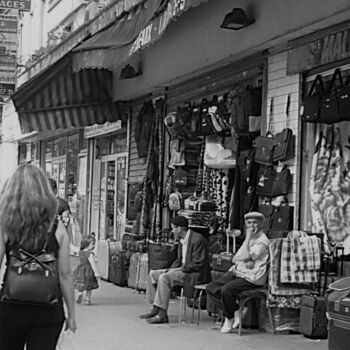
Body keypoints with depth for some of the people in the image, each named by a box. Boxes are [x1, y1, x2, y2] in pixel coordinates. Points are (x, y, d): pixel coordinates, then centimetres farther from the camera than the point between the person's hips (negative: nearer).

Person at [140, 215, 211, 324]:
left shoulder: (197, 239, -18)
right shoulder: (182, 240, 12)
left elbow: (197, 264, -22)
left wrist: (181, 269, -18)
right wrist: (171, 269, 2)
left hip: (196, 274, -10)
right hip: (183, 270, 10)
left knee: (164, 278, -28)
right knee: (153, 274, 5)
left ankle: (162, 315, -25)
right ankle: (155, 309, 4)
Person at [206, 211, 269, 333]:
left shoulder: (262, 241, -9)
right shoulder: (250, 239, 22)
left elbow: (244, 256, -20)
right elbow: (235, 259, 23)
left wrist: (248, 238, -15)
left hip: (251, 278, -9)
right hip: (238, 273, 9)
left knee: (226, 289, -31)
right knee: (210, 288, -6)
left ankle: (229, 317, -6)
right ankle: (236, 311, -6)